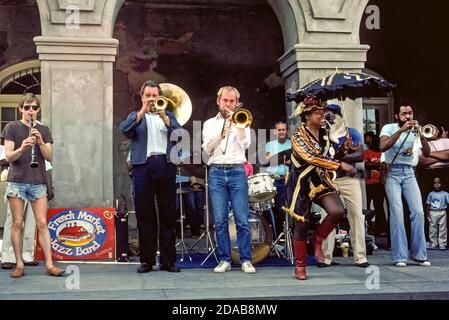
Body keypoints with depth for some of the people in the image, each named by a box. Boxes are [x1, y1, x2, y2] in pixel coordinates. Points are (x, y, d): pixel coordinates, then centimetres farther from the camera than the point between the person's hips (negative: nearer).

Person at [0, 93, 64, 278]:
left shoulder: (44, 130, 11)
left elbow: (49, 157, 3)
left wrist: (40, 142, -15)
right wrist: (22, 148, -23)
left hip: (38, 182, 2)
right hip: (16, 181, -1)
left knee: (42, 223, -2)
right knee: (17, 223, 0)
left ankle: (49, 265, -3)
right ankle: (19, 265, 8)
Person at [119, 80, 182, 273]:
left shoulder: (168, 115, 20)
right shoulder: (135, 116, 18)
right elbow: (125, 130, -4)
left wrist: (164, 118, -8)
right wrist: (142, 111, -11)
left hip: (166, 165, 1)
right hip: (143, 167, -1)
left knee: (168, 214, 1)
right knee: (145, 215, -1)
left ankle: (168, 260, 6)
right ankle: (147, 260, 5)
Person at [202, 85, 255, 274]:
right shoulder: (209, 124, 16)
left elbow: (245, 145, -1)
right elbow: (207, 149, 2)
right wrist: (221, 134, -11)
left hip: (237, 172, -1)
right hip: (216, 173, 1)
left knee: (242, 220, -5)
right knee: (220, 221, -1)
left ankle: (245, 260, 1)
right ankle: (224, 260, 7)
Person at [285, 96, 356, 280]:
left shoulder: (325, 135, 9)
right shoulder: (298, 137, -11)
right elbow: (311, 158, -24)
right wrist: (340, 165, -25)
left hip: (321, 181, 5)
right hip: (302, 183, -5)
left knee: (337, 211, -20)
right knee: (302, 225, -1)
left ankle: (317, 240, 6)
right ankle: (300, 266, 14)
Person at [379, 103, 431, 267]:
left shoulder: (415, 130, 10)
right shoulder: (389, 128, -1)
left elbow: (427, 153, -1)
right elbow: (383, 147, -20)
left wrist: (422, 136, -18)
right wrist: (401, 130, -25)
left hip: (409, 173, 4)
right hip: (392, 173, -3)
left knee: (418, 212, -8)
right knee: (397, 213, -12)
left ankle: (418, 253, 1)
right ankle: (400, 256, -9)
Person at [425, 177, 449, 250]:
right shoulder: (431, 194, 7)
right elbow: (428, 205, 10)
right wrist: (427, 214, 5)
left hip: (442, 213, -1)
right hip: (433, 213, 2)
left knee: (442, 230, -1)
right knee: (432, 229, 4)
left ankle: (442, 245, 4)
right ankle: (433, 245, 10)